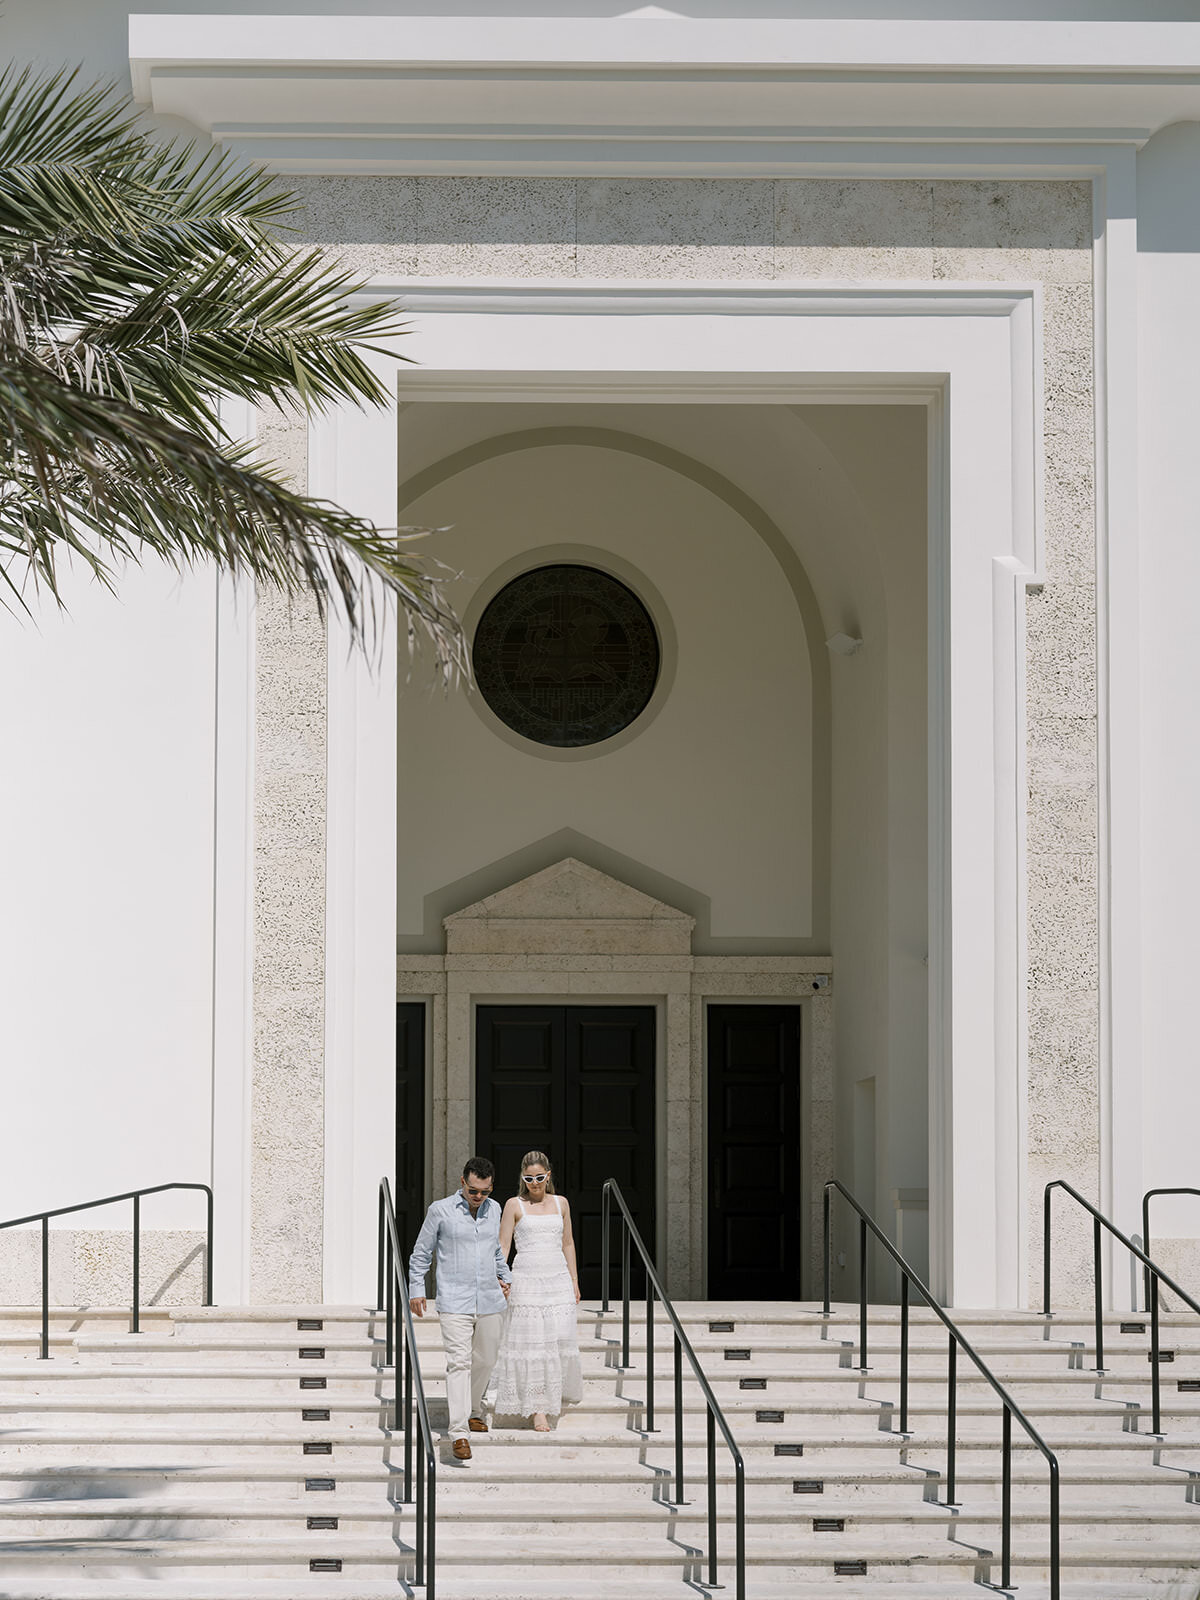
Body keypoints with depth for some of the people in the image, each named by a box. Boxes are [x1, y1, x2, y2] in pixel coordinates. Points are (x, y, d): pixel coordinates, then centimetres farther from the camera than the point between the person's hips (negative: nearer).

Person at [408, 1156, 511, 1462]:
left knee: (485, 1361, 13)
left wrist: (505, 1277, 28)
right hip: (454, 1303, -5)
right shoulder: (441, 1210, -5)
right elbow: (421, 1253, 3)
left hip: (489, 1300, 5)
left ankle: (473, 1411, 37)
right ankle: (459, 1433, -19)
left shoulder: (493, 1210, 9)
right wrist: (416, 1290, 1)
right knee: (459, 1362, -14)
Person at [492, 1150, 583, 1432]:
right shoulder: (514, 1205, 3)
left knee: (560, 1339, -2)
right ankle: (538, 1409, -4)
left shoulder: (560, 1203, 12)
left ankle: (556, 1393, 21)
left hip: (558, 1278, 3)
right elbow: (503, 1246, 1)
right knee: (531, 1341, -6)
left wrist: (574, 1281, 14)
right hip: (527, 1279, -3)